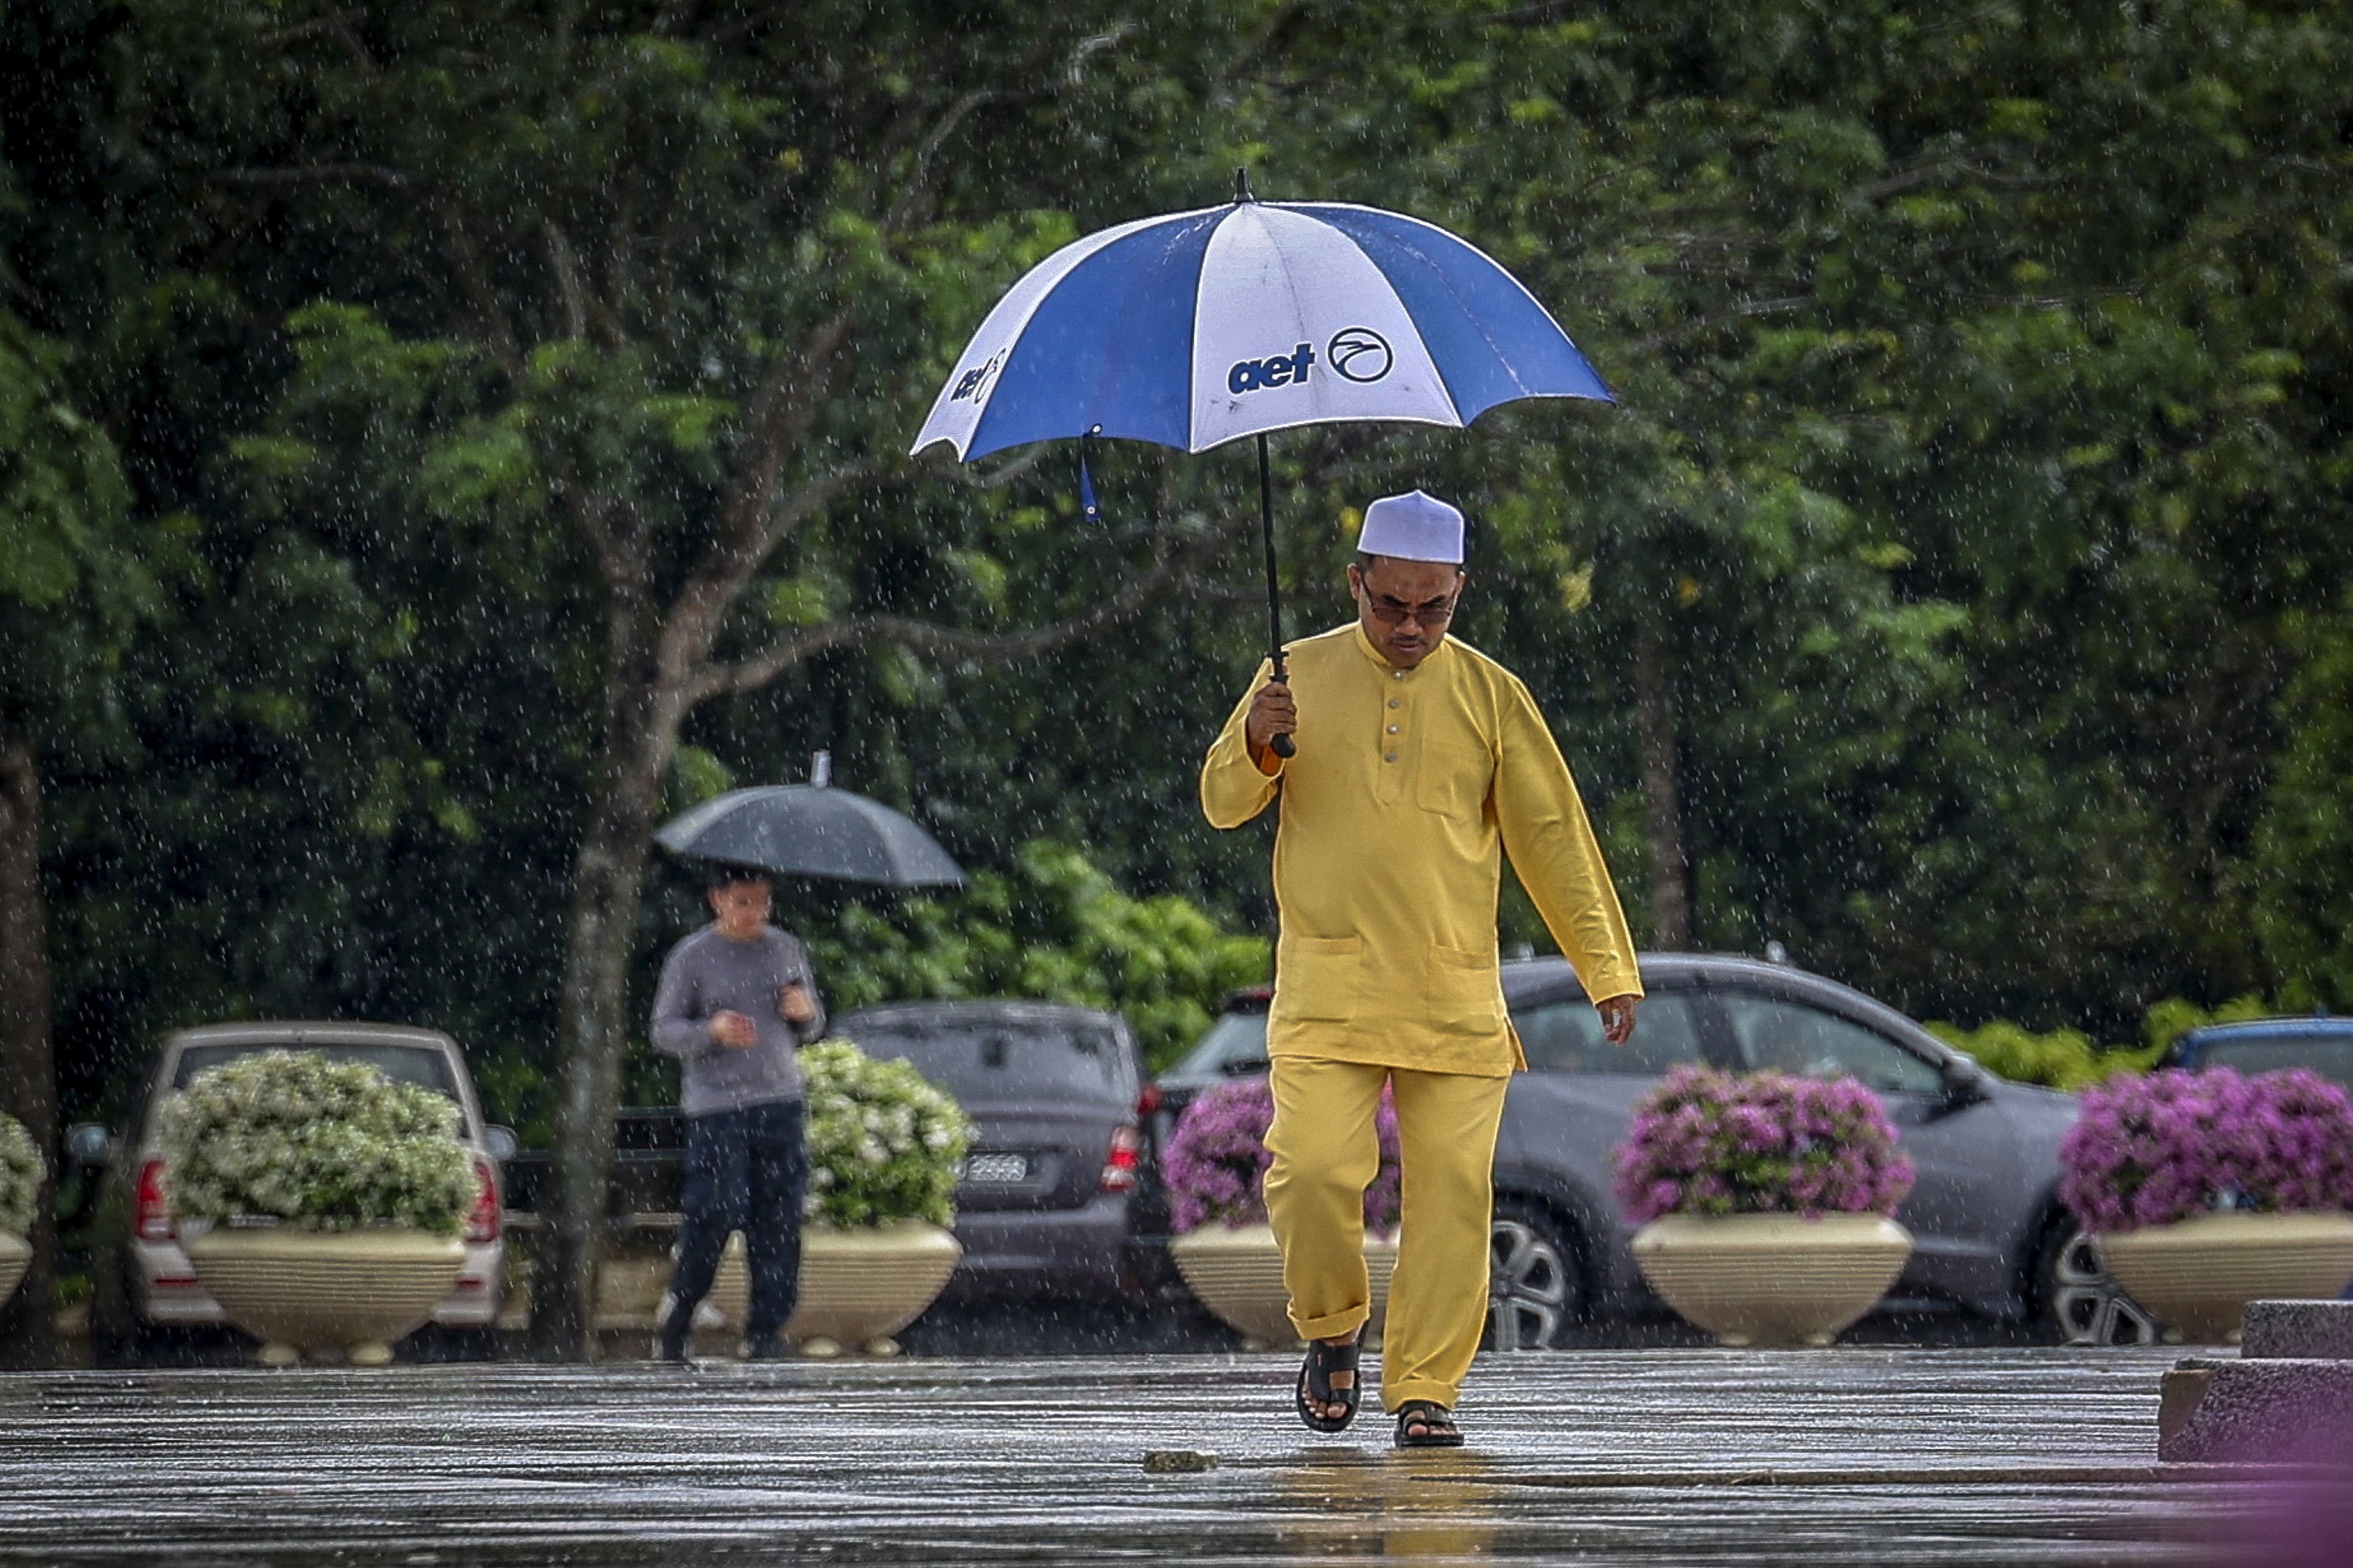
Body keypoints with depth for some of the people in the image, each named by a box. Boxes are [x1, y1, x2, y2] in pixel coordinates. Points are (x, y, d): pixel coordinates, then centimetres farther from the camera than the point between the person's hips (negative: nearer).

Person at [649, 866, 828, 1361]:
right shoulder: (692, 957, 1)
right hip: (717, 1109, -4)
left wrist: (806, 1013, -3)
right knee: (714, 1217, -10)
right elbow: (663, 1031, 1)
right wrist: (711, 1032, -18)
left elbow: (812, 1029, 21)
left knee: (779, 1226, -1)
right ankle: (675, 1316, 10)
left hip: (780, 1103, 4)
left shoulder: (787, 950, 13)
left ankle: (766, 1334, 3)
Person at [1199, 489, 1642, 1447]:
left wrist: (1607, 970, 7)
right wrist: (1255, 746, -17)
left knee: (1451, 1190, -5)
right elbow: (1224, 803, 6)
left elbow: (1552, 837, 11)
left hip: (1455, 998, 1)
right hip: (1326, 989, -1)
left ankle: (1425, 1389, 3)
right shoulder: (1301, 676, 8)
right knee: (1314, 1169, -13)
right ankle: (1331, 1332, 12)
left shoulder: (1489, 695, 9)